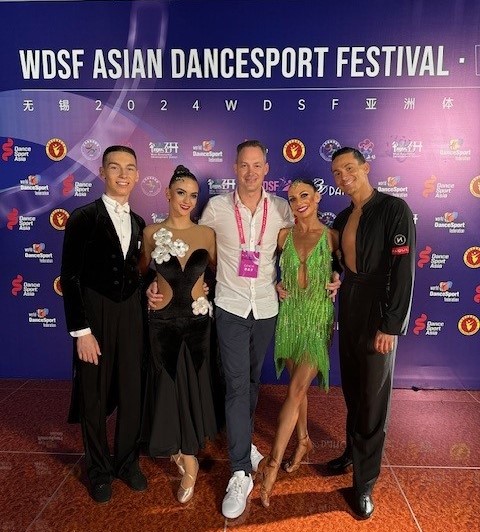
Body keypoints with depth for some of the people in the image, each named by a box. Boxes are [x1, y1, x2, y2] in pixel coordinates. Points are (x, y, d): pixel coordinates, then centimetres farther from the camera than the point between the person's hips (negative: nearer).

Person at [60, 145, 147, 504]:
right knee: (94, 398, 12)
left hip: (131, 316, 4)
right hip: (95, 316, -4)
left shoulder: (138, 224, 8)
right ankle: (99, 470, 35)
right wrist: (81, 330, -14)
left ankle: (127, 462, 36)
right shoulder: (83, 218, -8)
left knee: (132, 393, 13)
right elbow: (70, 278, -11)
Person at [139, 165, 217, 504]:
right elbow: (144, 270, 11)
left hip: (198, 319, 0)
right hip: (163, 320, 0)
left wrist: (203, 286, -3)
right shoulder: (151, 232, -3)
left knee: (193, 386, 8)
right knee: (170, 385, 10)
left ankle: (185, 453, 31)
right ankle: (188, 460, 34)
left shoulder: (207, 233, -3)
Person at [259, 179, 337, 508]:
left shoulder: (331, 236, -4)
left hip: (319, 318, -3)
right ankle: (304, 440, 37)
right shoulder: (284, 235, 3)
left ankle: (273, 462, 3)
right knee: (298, 386, 15)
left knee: (296, 389, -7)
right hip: (290, 315, 3)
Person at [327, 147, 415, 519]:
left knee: (374, 398, 6)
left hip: (378, 316, -6)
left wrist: (390, 326, -18)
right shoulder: (343, 218, 10)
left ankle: (364, 482, 21)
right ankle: (354, 450, 40)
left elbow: (403, 271, -16)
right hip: (349, 310, 6)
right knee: (352, 390, 18)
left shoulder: (394, 209, -11)